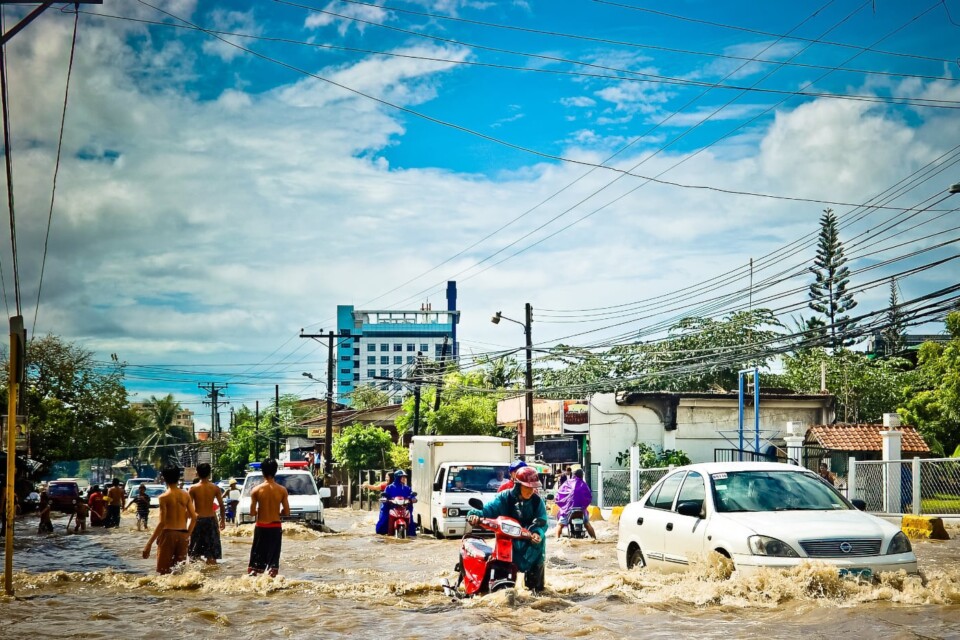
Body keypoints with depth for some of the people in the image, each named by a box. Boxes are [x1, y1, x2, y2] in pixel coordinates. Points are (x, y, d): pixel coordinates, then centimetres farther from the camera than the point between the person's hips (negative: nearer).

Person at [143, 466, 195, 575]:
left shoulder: (164, 497, -9)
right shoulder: (186, 495, 5)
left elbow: (162, 522, -14)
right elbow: (194, 517, 3)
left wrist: (149, 543, -13)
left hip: (168, 534, -4)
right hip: (182, 535, 5)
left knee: (164, 572, 2)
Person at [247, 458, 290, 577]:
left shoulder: (256, 490, -8)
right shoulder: (282, 490, -6)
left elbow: (252, 512, -7)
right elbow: (286, 512, -3)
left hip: (261, 527, 0)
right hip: (275, 527, 0)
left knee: (257, 557, 10)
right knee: (273, 557, 7)